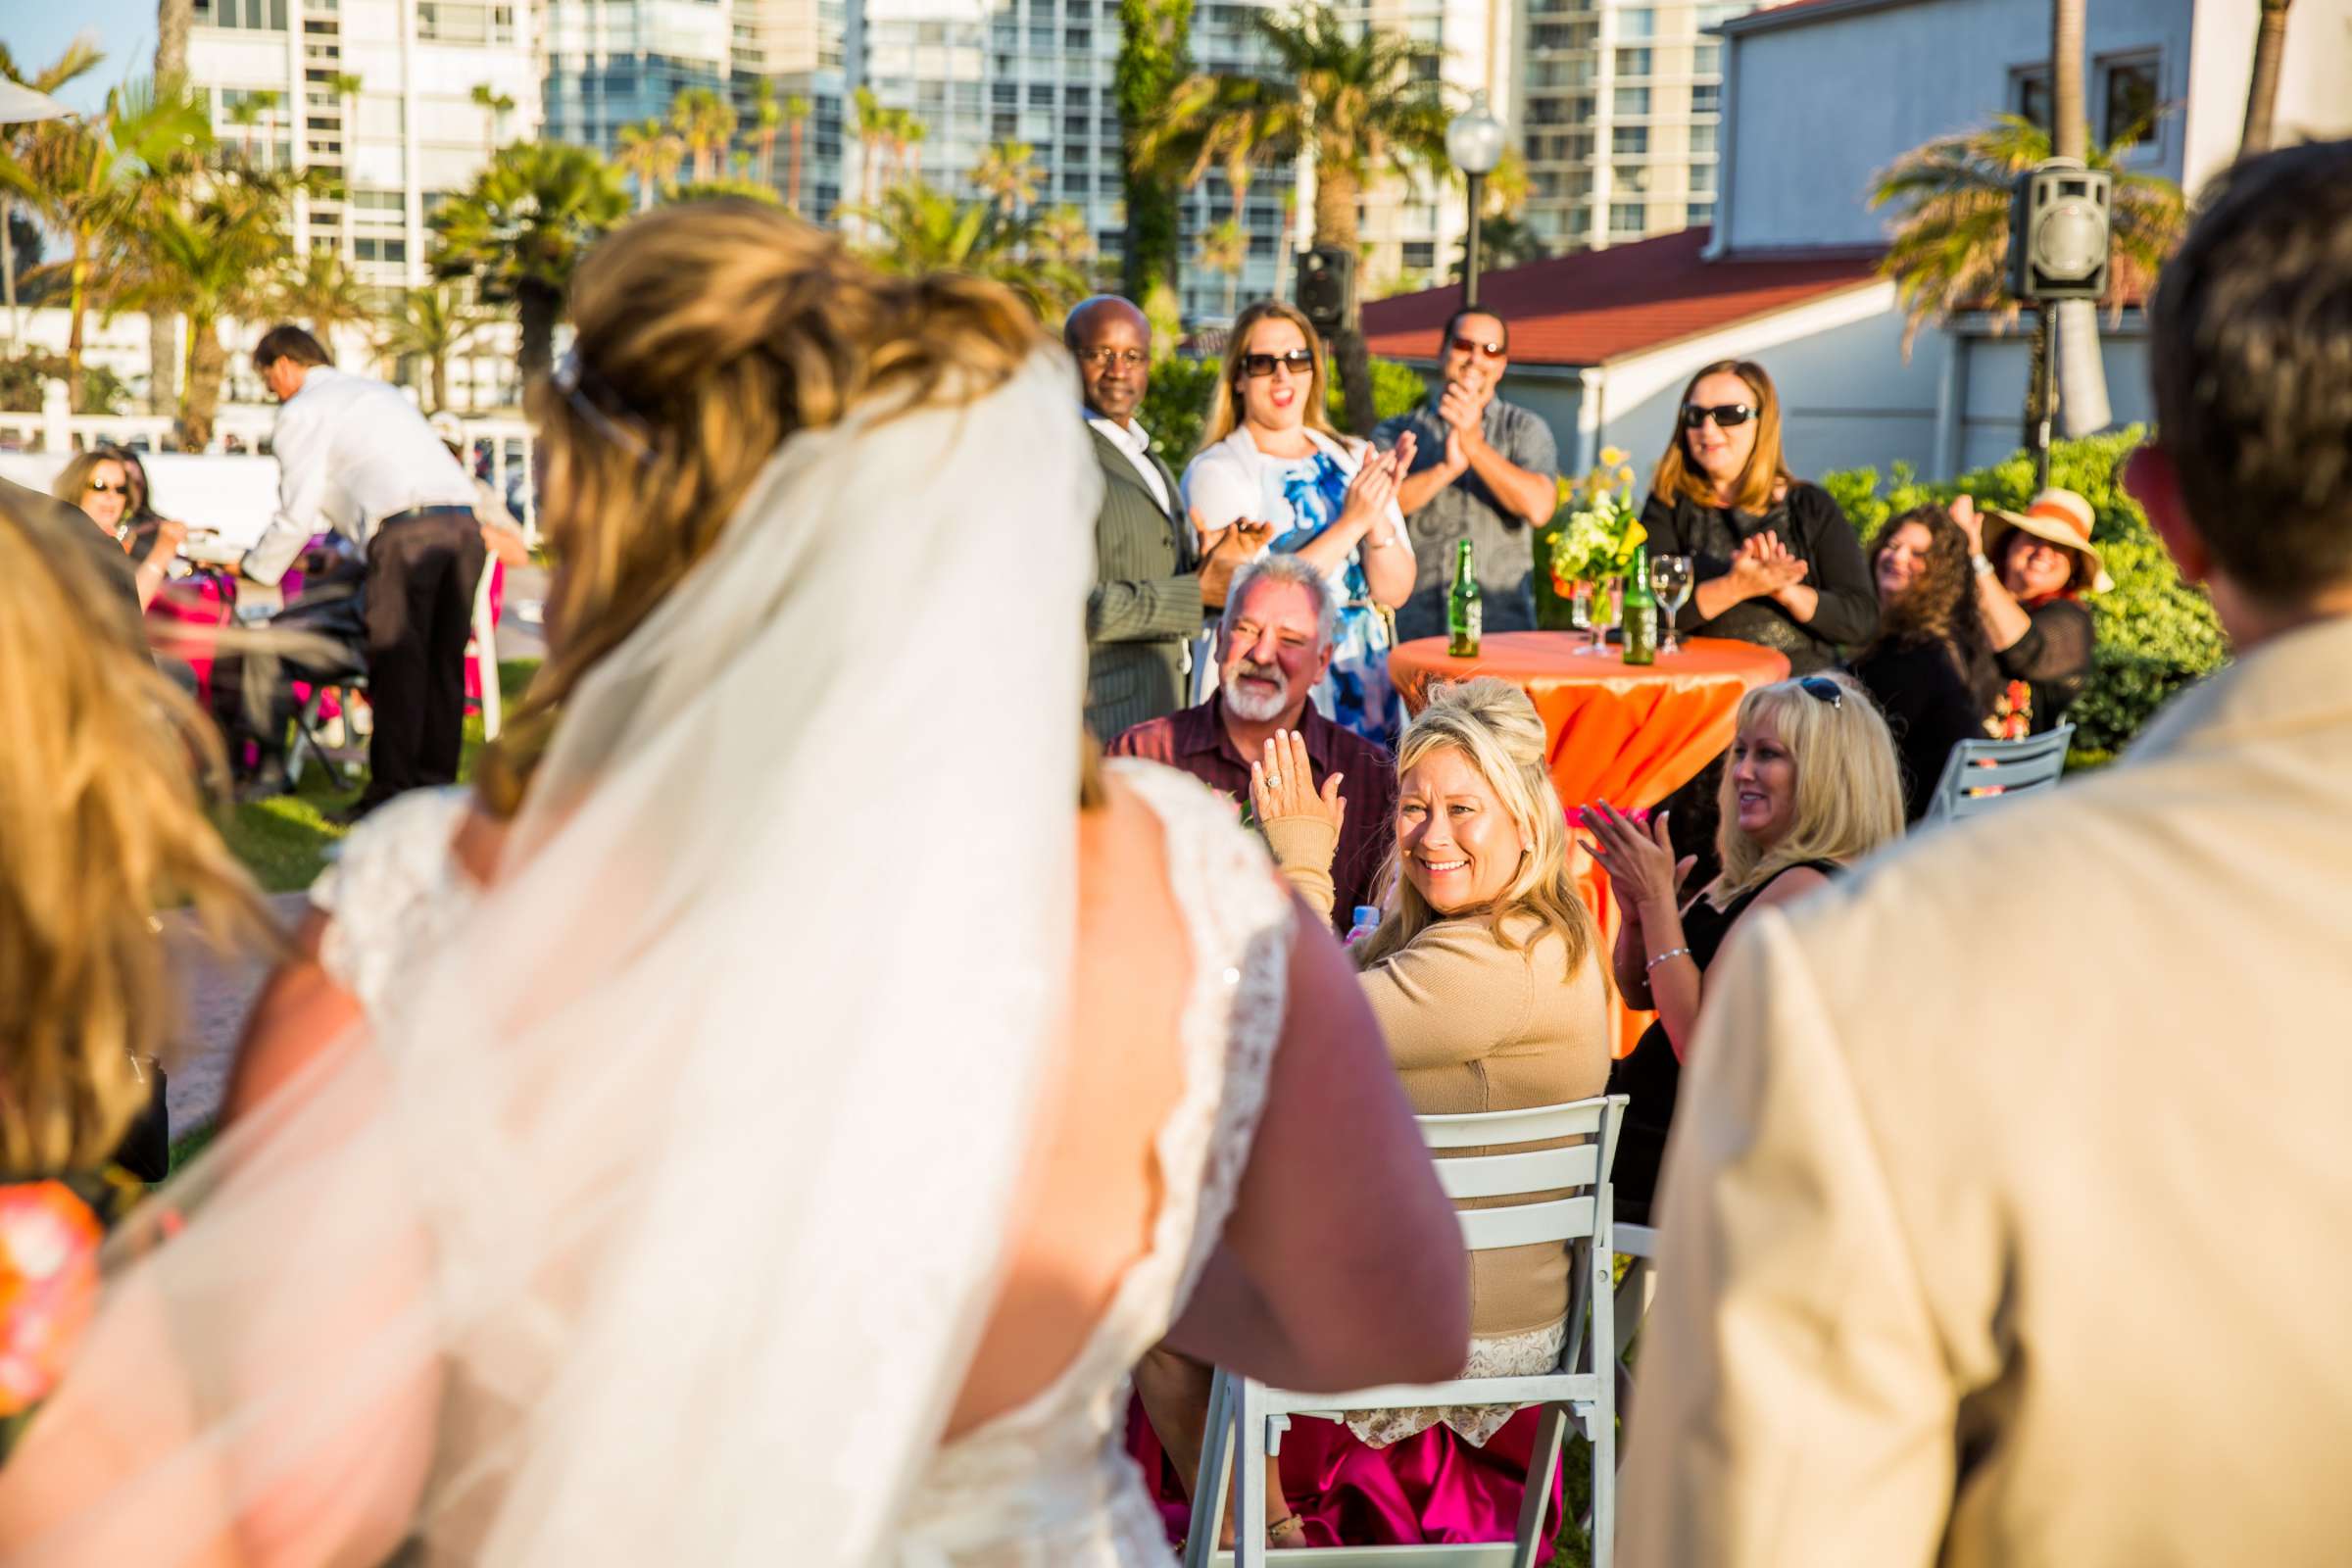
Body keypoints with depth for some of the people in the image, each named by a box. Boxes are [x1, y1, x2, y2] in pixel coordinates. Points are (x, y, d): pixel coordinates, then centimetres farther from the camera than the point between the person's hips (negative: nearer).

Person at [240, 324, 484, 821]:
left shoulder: (301, 411, 8)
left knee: (397, 665, -4)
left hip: (405, 529, -7)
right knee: (443, 660, 10)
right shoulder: (377, 391, 33)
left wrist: (254, 570, 21)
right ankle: (436, 786, 12)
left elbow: (298, 514, 7)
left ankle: (392, 794, -5)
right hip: (461, 518, 7)